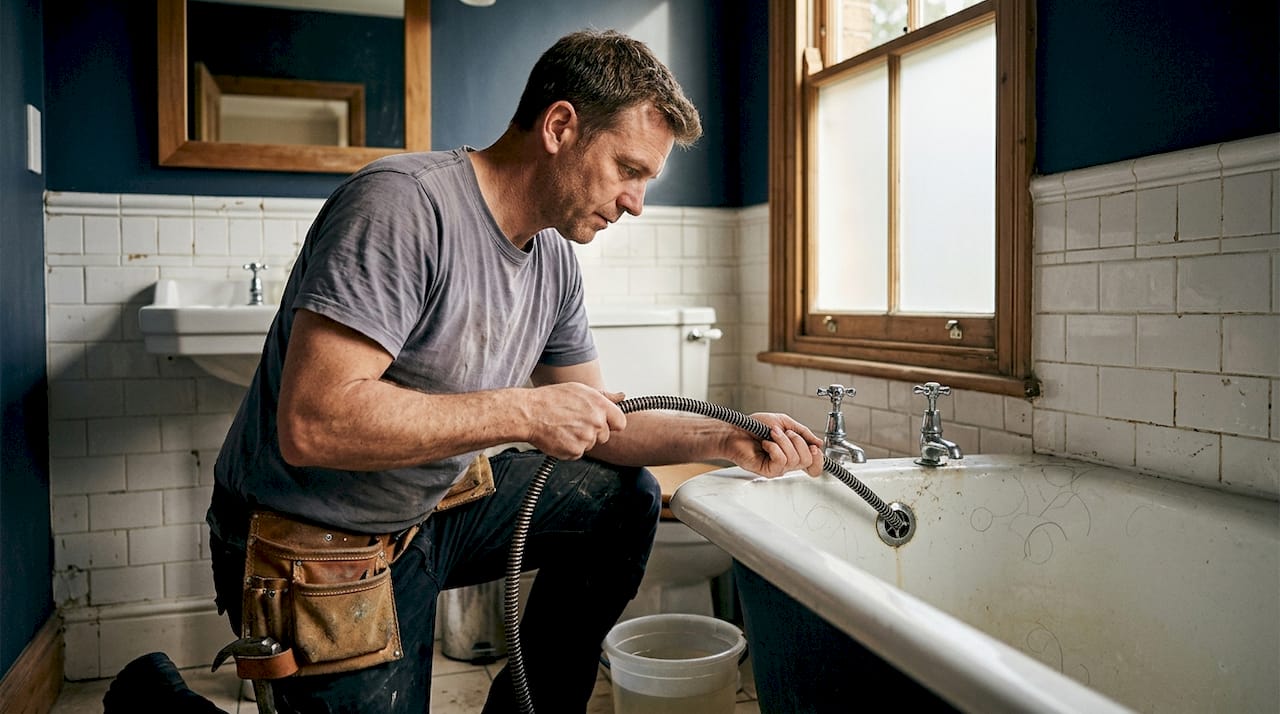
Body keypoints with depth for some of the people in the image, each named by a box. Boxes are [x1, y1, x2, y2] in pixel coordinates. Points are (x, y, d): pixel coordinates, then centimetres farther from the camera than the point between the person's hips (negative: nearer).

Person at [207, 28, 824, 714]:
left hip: (432, 507, 8)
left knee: (623, 497, 5)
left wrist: (730, 438, -7)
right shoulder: (404, 203, -26)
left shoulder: (554, 259, 0)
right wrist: (523, 412, -29)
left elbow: (600, 423, 8)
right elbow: (311, 424, -34)